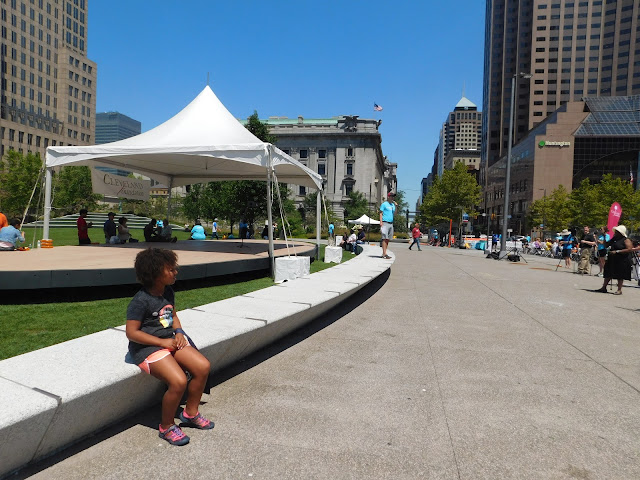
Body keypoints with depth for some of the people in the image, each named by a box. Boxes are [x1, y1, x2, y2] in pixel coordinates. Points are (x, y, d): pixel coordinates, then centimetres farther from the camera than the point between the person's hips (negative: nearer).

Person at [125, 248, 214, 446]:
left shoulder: (168, 292, 7)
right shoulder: (140, 301, -18)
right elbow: (132, 332, -18)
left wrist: (178, 332, 0)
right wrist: (162, 342, -19)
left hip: (169, 340, 8)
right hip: (147, 347, -8)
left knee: (203, 366, -7)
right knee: (178, 381, -26)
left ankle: (190, 413, 15)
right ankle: (166, 427, 0)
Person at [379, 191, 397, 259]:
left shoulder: (393, 205, 20)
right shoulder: (384, 204, 1)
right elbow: (381, 213, -3)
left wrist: (396, 206, 2)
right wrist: (381, 222, -14)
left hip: (391, 223, 7)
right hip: (385, 223, -7)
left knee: (388, 239, 4)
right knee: (385, 238, -12)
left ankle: (384, 253, 7)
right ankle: (384, 254, -14)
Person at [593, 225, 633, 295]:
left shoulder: (626, 240, -10)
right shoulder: (614, 239, 11)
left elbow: (630, 249, -20)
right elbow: (606, 245, 21)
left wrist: (617, 251, -24)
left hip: (621, 260, -7)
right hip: (612, 260, 7)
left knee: (620, 276, 1)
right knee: (608, 274, 10)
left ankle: (619, 290, 9)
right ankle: (604, 287, 16)